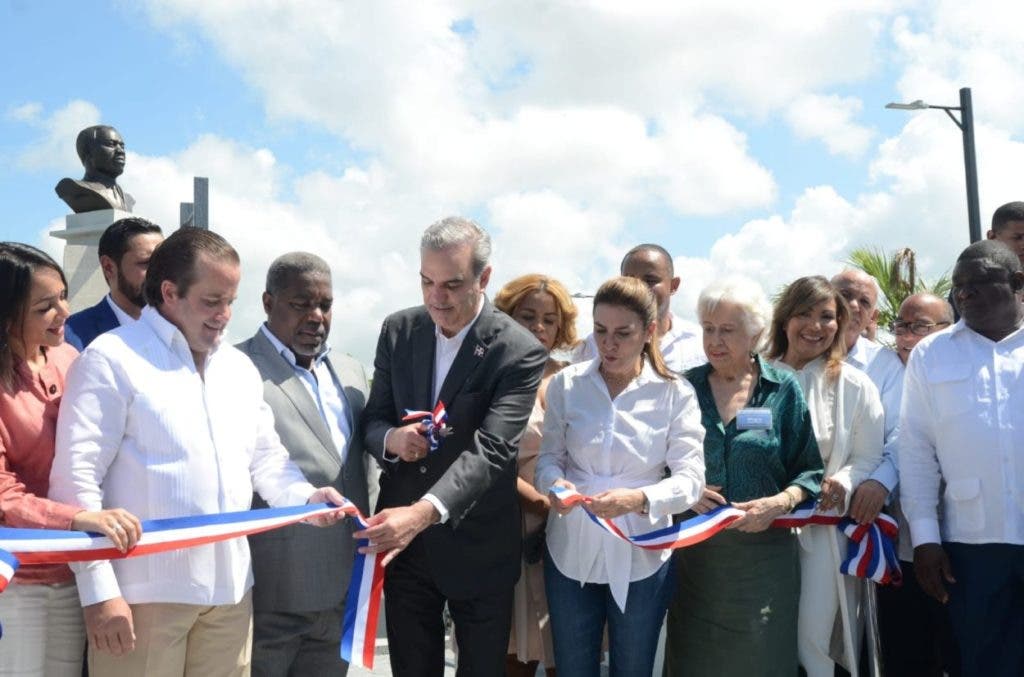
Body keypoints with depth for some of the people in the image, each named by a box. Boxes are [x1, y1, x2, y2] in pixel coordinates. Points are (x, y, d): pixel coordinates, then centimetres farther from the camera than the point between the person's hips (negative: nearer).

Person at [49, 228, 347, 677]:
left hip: (229, 588, 6)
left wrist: (305, 498, -2)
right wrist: (98, 589, -16)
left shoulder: (240, 367, 16)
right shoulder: (111, 358, -5)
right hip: (143, 591, -6)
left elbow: (266, 458, 21)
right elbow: (76, 476, -11)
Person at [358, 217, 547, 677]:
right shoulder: (398, 330, 1)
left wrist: (423, 512, -41)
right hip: (402, 542, 4)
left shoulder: (519, 352, -15)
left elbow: (491, 449, -26)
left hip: (478, 547, -3)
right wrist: (391, 439, -20)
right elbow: (372, 420, 5)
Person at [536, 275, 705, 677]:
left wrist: (639, 499, -30)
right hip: (572, 551, 1)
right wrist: (555, 485, -22)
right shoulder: (566, 384, -2)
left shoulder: (675, 393, -7)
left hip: (641, 554, -1)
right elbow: (549, 458, 2)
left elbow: (690, 479, -11)